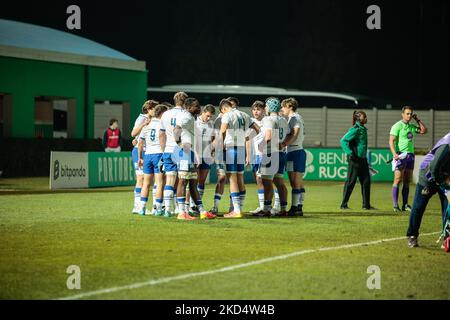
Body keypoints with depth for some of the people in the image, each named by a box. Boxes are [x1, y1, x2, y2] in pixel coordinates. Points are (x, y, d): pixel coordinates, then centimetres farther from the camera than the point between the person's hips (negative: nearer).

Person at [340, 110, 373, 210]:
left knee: (366, 181, 6)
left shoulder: (363, 129, 14)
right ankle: (344, 204, 4)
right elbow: (343, 141, -17)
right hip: (355, 159, -9)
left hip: (362, 159, 9)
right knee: (351, 181, -3)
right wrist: (350, 153, -23)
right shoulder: (355, 129, -12)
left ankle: (366, 204, 12)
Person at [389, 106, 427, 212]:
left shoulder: (412, 127, 16)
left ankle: (405, 205, 10)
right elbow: (391, 141, -11)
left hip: (410, 155, 7)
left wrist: (417, 120, 13)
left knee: (407, 181, 7)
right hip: (400, 155, -7)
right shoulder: (397, 126, -4)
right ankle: (395, 205, -8)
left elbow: (424, 131, 21)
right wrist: (394, 154, -25)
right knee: (398, 180, -9)